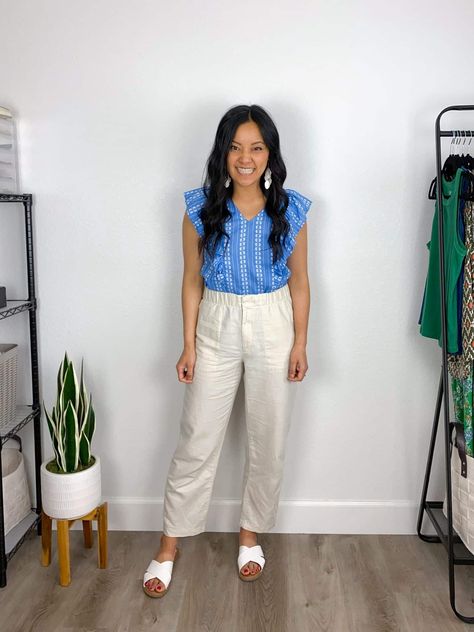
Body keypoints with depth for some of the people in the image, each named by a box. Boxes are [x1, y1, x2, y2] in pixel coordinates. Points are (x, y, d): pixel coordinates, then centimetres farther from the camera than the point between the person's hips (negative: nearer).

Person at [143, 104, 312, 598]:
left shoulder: (290, 210, -3)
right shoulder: (200, 208, -4)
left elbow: (298, 280, 2)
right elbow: (192, 280, 0)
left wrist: (300, 344, -1)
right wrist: (188, 345, -3)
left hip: (273, 329, 1)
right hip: (217, 327, 0)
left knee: (268, 441, 10)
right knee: (196, 441, 5)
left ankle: (250, 533, 33)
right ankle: (170, 544, 23)